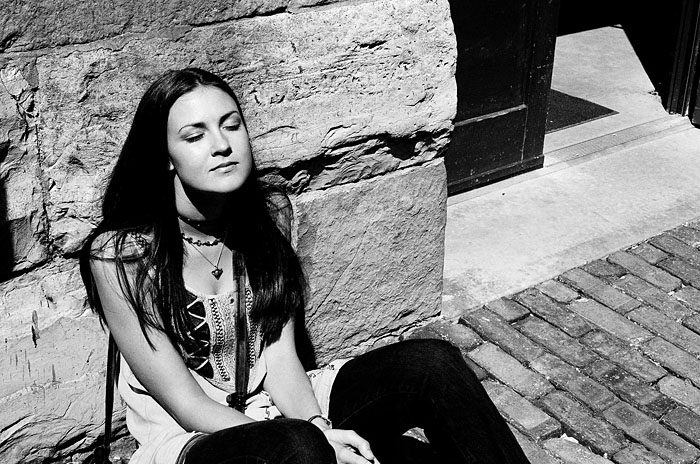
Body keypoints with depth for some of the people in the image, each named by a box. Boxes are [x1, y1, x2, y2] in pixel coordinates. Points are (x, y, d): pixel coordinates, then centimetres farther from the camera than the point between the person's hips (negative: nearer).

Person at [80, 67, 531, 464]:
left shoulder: (271, 213, -3)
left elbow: (279, 355, -5)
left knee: (431, 364, -17)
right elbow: (187, 405, -16)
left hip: (282, 406, 5)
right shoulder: (118, 255, -18)